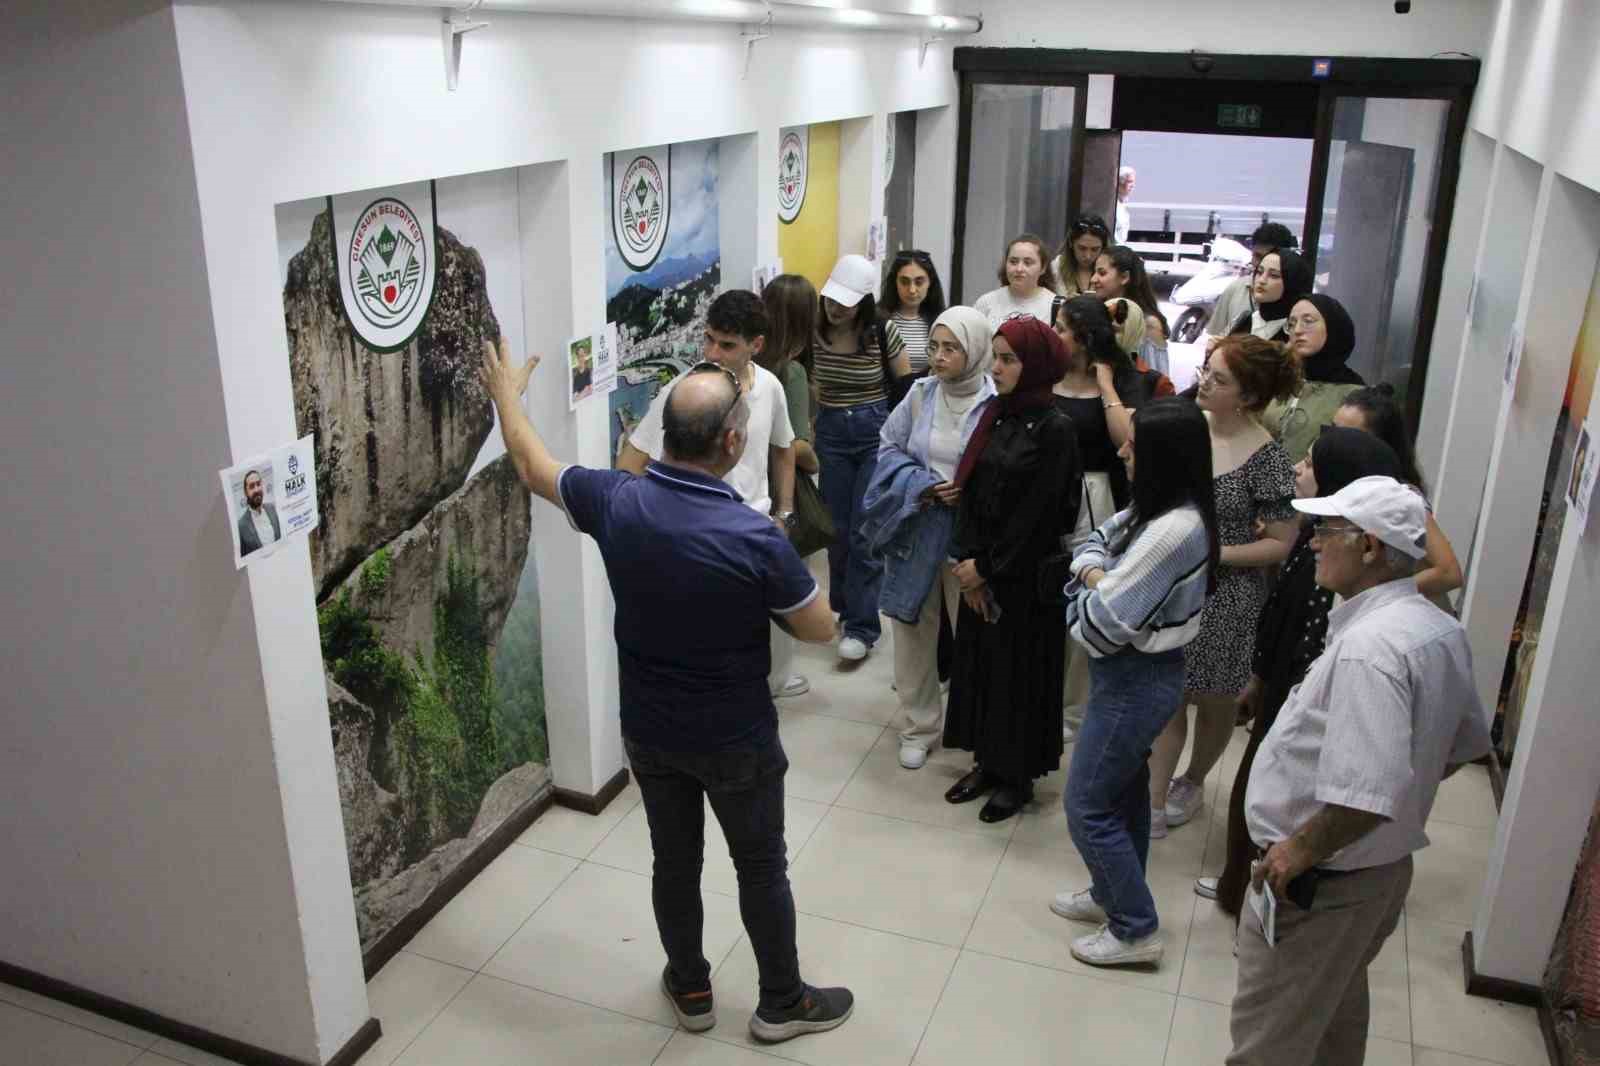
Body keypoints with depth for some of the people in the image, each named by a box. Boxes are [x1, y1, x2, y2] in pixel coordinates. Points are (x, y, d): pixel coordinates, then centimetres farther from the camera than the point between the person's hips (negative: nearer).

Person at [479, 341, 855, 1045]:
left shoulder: (616, 502, -17)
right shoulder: (755, 538, -28)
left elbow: (532, 466, 4)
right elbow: (821, 630, -12)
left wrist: (506, 393, 22)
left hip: (649, 732, 4)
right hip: (736, 742, -4)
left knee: (674, 863, 22)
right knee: (761, 869, 17)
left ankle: (691, 990, 42)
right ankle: (783, 1003, 35)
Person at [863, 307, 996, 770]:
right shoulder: (920, 394, 0)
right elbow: (889, 448, 4)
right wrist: (923, 485, -11)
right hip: (916, 529, 4)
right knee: (914, 628, 11)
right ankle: (918, 724, 28)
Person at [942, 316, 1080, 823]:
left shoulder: (1054, 429, -15)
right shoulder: (994, 414, 4)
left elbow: (1037, 514, -16)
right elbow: (970, 490, 4)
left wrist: (986, 567, -11)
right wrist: (966, 559, -5)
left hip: (1026, 575, -6)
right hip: (980, 570, 6)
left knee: (1019, 669, 7)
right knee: (978, 661, 14)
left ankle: (1017, 775, 23)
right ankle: (988, 761, 30)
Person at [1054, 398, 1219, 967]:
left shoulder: (1172, 530, -30)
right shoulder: (1159, 509, 0)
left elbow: (1101, 624, -28)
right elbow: (1098, 539, 11)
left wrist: (1090, 591, -7)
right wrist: (1094, 572, -11)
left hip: (1135, 681, -10)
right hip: (1135, 672, 10)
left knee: (1087, 805, 3)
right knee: (1124, 790, 23)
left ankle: (1136, 930, 18)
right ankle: (1114, 895, 41)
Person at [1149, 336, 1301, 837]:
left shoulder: (1265, 459, -18)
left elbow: (1280, 543, -12)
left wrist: (1212, 555, -20)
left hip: (1223, 596, -3)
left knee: (1212, 701, 17)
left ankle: (1193, 782, 42)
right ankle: (1154, 804, 19)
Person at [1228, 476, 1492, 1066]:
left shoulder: (1369, 646, -30)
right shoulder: (1440, 629, 1)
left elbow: (1369, 796, -36)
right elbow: (1467, 743, 16)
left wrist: (1301, 850, -22)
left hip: (1318, 883, -9)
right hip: (1383, 867, 9)